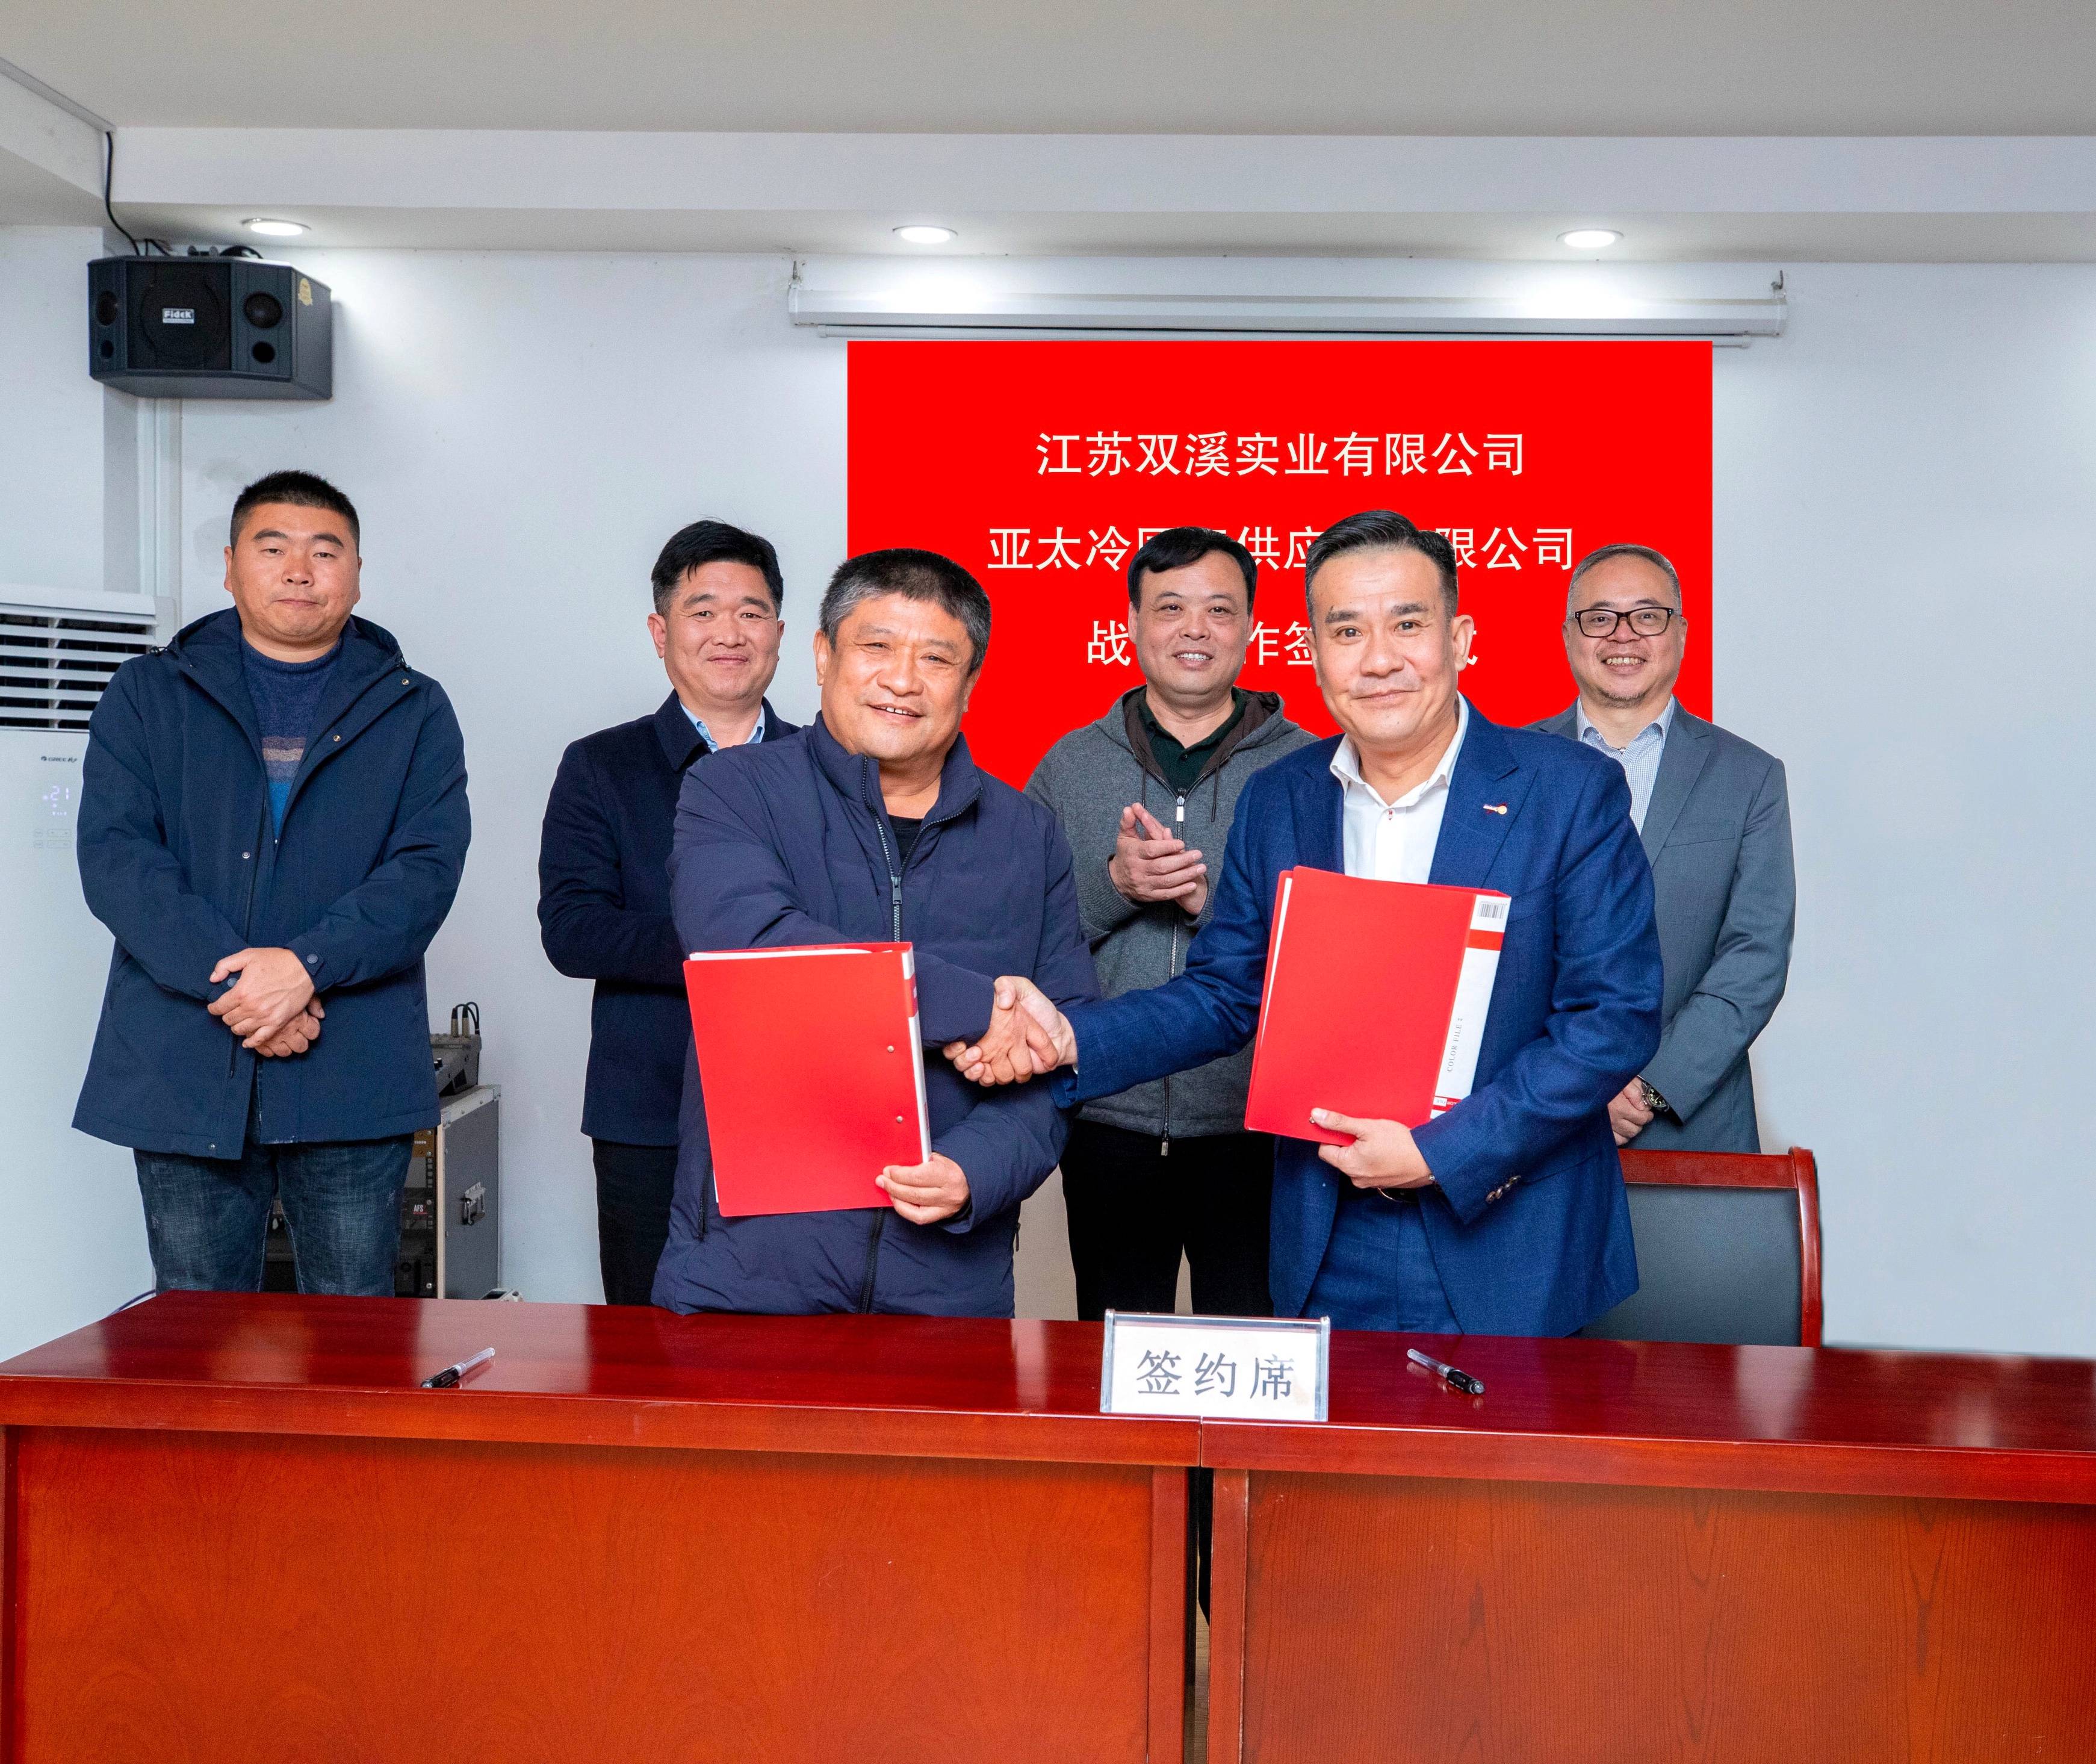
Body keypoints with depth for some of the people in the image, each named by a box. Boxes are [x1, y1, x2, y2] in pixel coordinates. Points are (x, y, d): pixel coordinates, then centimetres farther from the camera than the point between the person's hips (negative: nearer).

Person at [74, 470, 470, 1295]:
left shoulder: (414, 712, 10)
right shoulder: (148, 695, 11)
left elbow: (426, 870, -2)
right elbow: (114, 855, -2)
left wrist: (307, 963, -18)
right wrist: (226, 983, -15)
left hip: (353, 1074, 0)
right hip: (183, 1072, 1)